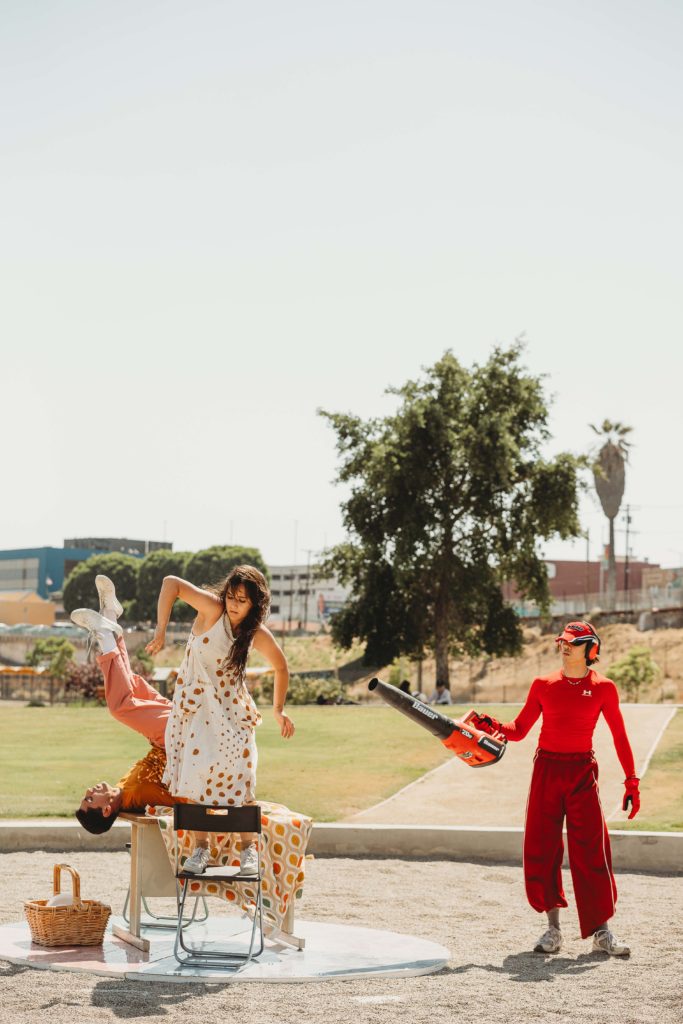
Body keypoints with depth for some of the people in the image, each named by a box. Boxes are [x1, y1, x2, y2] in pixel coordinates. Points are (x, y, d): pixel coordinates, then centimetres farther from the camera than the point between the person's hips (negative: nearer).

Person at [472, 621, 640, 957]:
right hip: (546, 770, 2)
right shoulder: (543, 685, 4)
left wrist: (631, 781, 0)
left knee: (590, 850, -7)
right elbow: (520, 729, 5)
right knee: (540, 850, 0)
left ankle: (601, 932, 0)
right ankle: (553, 928, 11)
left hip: (582, 772, -2)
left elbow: (619, 736, 4)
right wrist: (494, 726, -14)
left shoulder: (603, 688, 0)